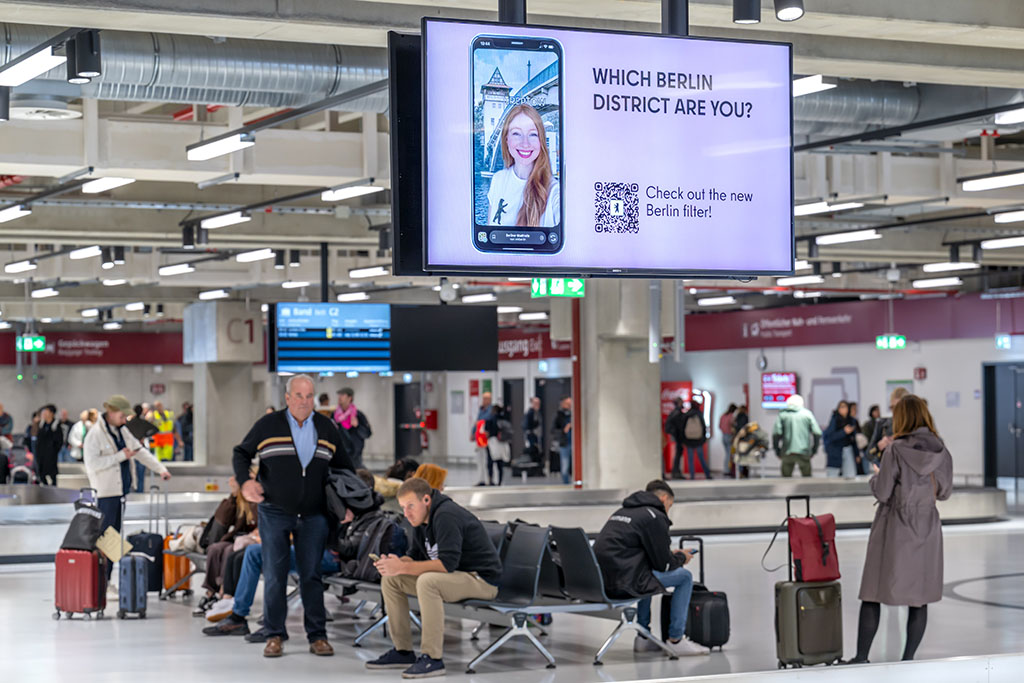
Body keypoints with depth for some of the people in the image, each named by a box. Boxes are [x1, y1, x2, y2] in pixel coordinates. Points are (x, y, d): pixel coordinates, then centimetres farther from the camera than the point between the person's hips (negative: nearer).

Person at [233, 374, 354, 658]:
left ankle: (317, 636, 7)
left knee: (311, 575, 2)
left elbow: (344, 467, 19)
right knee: (274, 575, -1)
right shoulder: (268, 426, 2)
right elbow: (241, 454, 9)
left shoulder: (326, 429, 9)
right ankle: (275, 635, 6)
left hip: (313, 516, 1)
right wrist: (245, 481, -10)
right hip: (274, 514, -1)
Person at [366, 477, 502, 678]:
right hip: (457, 577, 10)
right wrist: (395, 564, -11)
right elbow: (416, 557, 12)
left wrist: (403, 567, -30)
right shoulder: (422, 519, 8)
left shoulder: (446, 516, -22)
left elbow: (448, 563, -30)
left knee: (427, 582, -36)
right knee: (390, 580, 3)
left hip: (481, 579, -10)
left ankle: (433, 658, -29)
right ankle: (402, 652, 6)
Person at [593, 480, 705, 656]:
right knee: (684, 577, 5)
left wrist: (672, 556, 29)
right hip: (622, 584, -9)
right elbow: (664, 564, -2)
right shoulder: (655, 517, -5)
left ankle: (643, 637, 32)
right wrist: (681, 557, 18)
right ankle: (675, 640, 8)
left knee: (648, 575, 36)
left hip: (601, 580, 9)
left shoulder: (622, 511, 22)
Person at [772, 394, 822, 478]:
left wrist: (777, 450, 3)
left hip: (787, 452, 0)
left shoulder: (782, 414, 5)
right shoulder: (807, 414, 6)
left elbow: (776, 433, -6)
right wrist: (814, 449, 10)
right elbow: (817, 433, 0)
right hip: (804, 452, 0)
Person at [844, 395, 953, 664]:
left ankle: (861, 658, 7)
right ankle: (908, 659, 11)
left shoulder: (896, 450, -14)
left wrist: (876, 475, 7)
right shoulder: (941, 451, -1)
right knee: (920, 597, 10)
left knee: (873, 595, 5)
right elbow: (944, 492, 7)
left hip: (894, 530, -4)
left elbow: (882, 492, -13)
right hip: (927, 529, 4)